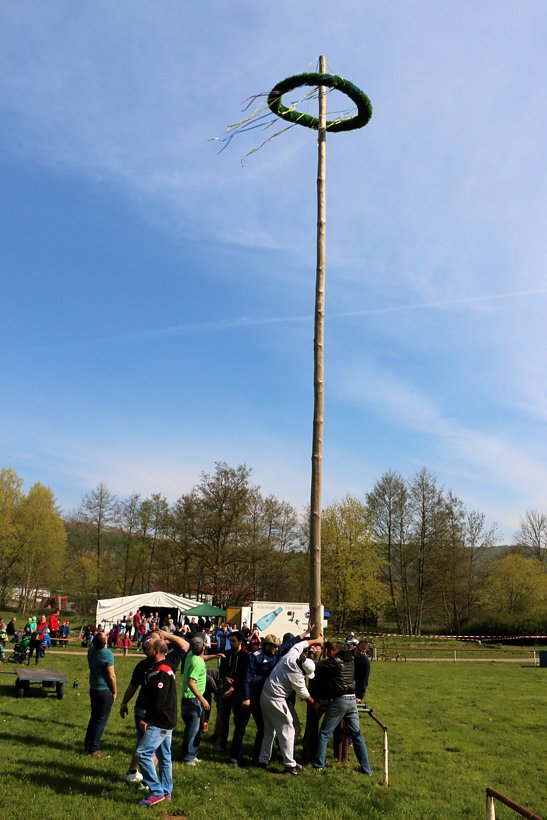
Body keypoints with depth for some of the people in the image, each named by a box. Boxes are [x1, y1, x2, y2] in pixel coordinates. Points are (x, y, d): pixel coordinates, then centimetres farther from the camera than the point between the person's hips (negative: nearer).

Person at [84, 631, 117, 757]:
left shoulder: (91, 650, -2)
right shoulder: (108, 655, -22)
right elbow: (111, 676, -17)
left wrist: (94, 640, 10)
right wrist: (114, 692, -7)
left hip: (93, 689, 7)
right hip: (105, 691, -7)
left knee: (94, 717, 18)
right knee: (101, 720, 3)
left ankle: (87, 746, 24)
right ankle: (94, 749, 7)